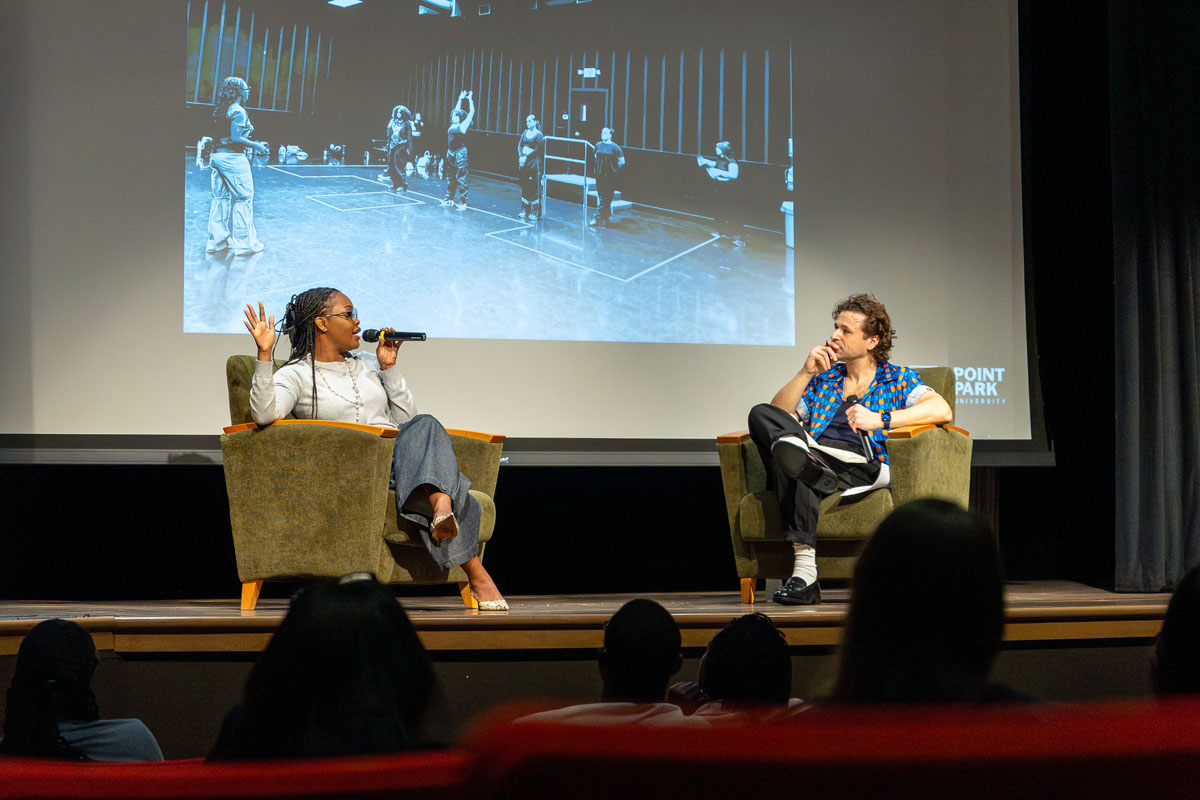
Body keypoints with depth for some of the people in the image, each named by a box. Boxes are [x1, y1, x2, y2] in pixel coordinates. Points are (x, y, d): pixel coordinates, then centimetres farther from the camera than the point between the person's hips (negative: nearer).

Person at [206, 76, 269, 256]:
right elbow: (236, 138, -19)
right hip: (234, 158, -8)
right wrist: (257, 146, -8)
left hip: (218, 156, 8)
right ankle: (244, 242, 2)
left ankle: (218, 240, 14)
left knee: (221, 198, 11)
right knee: (243, 198, -1)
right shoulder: (238, 111, -12)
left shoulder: (220, 111, 13)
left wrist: (254, 145, 19)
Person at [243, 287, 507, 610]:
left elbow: (405, 418, 20)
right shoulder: (297, 375, 9)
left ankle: (441, 508, -59)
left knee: (423, 425, -35)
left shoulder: (368, 366, 27)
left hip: (402, 458, 4)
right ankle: (475, 574, -42)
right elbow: (264, 414, -13)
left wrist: (388, 368, 12)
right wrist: (264, 354, -21)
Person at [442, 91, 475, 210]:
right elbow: (456, 110, 26)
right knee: (450, 177, 13)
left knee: (461, 178, -6)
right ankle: (449, 199, 22)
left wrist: (470, 100, 2)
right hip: (451, 153, 8)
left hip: (460, 154, -8)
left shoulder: (463, 126, -4)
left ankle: (462, 202, -5)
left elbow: (471, 112, -5)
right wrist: (460, 99, 27)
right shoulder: (452, 125, 13)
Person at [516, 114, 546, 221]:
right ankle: (524, 210, 18)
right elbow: (519, 145, 9)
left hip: (533, 163, -6)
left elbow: (538, 150, -12)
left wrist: (526, 157, -12)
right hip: (523, 162, 6)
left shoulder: (538, 134, -8)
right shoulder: (525, 132, 11)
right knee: (524, 186, 10)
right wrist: (521, 157, -6)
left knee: (534, 188, -5)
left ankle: (535, 212, -1)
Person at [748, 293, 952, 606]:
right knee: (760, 413, -26)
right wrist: (806, 373, 7)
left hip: (859, 465, -5)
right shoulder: (823, 377, 32)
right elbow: (777, 417, 18)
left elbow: (943, 410, -3)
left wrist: (880, 420, -13)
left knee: (787, 456, -38)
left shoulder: (897, 379, 19)